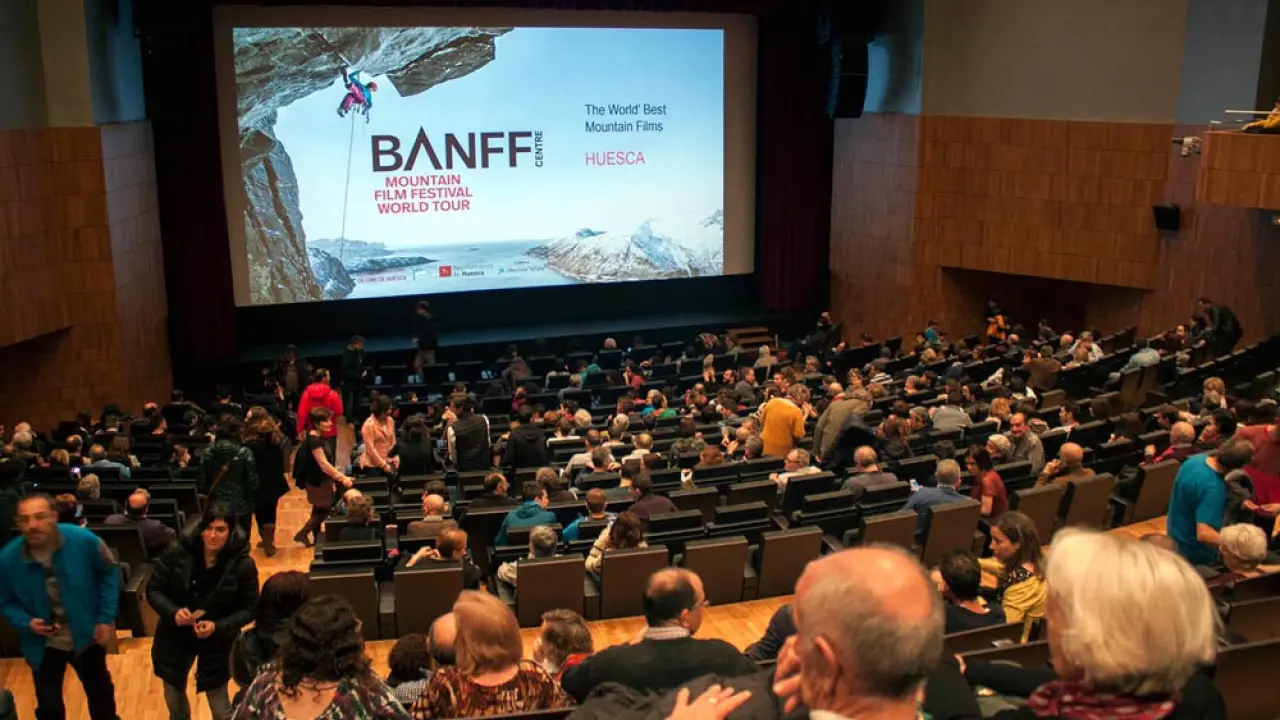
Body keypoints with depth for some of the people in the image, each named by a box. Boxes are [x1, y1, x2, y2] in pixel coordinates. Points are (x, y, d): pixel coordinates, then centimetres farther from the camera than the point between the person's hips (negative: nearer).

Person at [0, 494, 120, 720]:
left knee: (101, 693, 23)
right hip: (43, 644, 0)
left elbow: (109, 572, -5)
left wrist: (106, 617, -8)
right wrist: (25, 623, -21)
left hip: (87, 636, 0)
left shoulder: (84, 541, -25)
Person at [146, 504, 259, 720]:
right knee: (174, 697, 24)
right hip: (175, 636, 2)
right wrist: (173, 612, -25)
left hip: (217, 642, -2)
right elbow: (153, 590, -6)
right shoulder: (177, 553, -18)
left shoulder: (242, 564, -20)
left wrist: (218, 626, -25)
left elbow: (250, 608, -11)